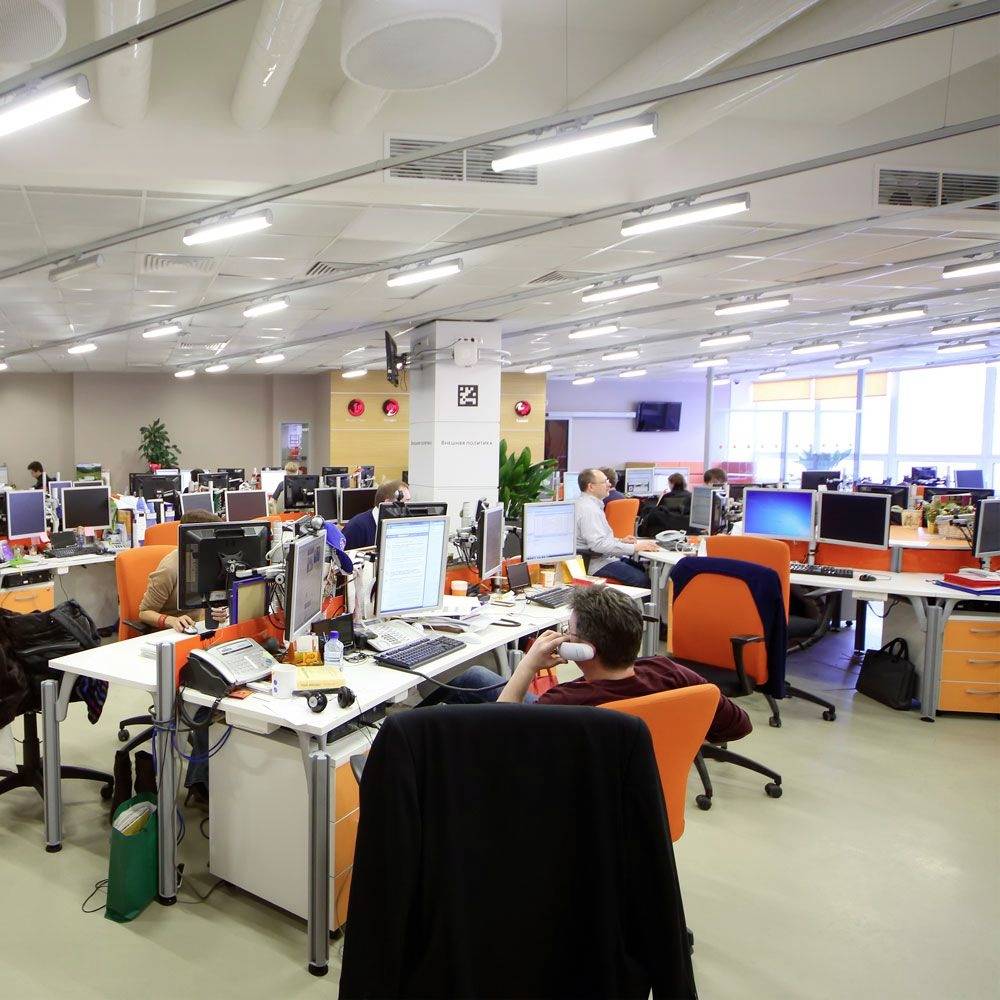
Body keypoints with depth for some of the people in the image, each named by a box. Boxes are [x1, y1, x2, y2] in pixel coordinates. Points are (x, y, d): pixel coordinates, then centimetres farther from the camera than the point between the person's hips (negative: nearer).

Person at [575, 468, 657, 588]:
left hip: (604, 556, 11)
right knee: (641, 579, -22)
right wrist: (635, 547, -24)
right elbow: (598, 544, -28)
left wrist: (620, 541, 14)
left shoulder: (588, 503, 15)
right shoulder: (588, 509, -19)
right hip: (597, 563, -11)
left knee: (645, 569, 2)